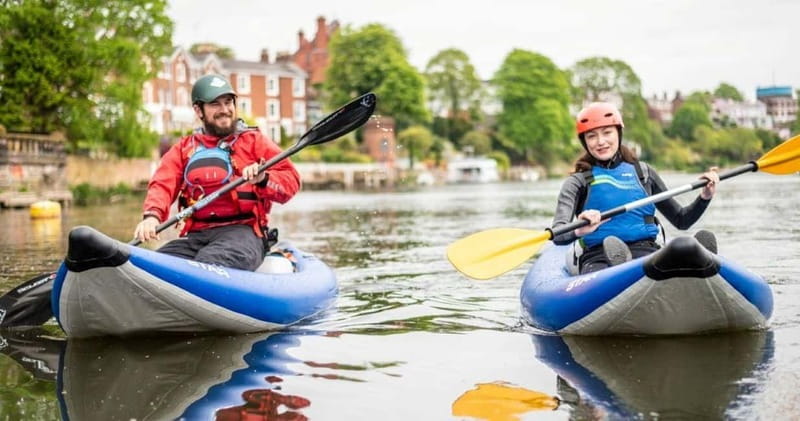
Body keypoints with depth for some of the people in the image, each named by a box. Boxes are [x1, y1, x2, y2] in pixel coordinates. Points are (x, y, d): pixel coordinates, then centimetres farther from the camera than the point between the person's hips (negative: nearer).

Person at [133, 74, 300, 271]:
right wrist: (152, 215, -16)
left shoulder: (254, 141, 14)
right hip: (196, 235, 4)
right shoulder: (183, 148, 22)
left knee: (209, 263, -36)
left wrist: (263, 179, -17)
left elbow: (291, 180, 6)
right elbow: (162, 184, 6)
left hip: (242, 231, -3)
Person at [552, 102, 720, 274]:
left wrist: (704, 198, 8)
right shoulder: (578, 182, 10)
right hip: (598, 256, -2)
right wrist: (578, 231, -30)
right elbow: (557, 234, -7)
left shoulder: (643, 172, 20)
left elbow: (681, 220, 27)